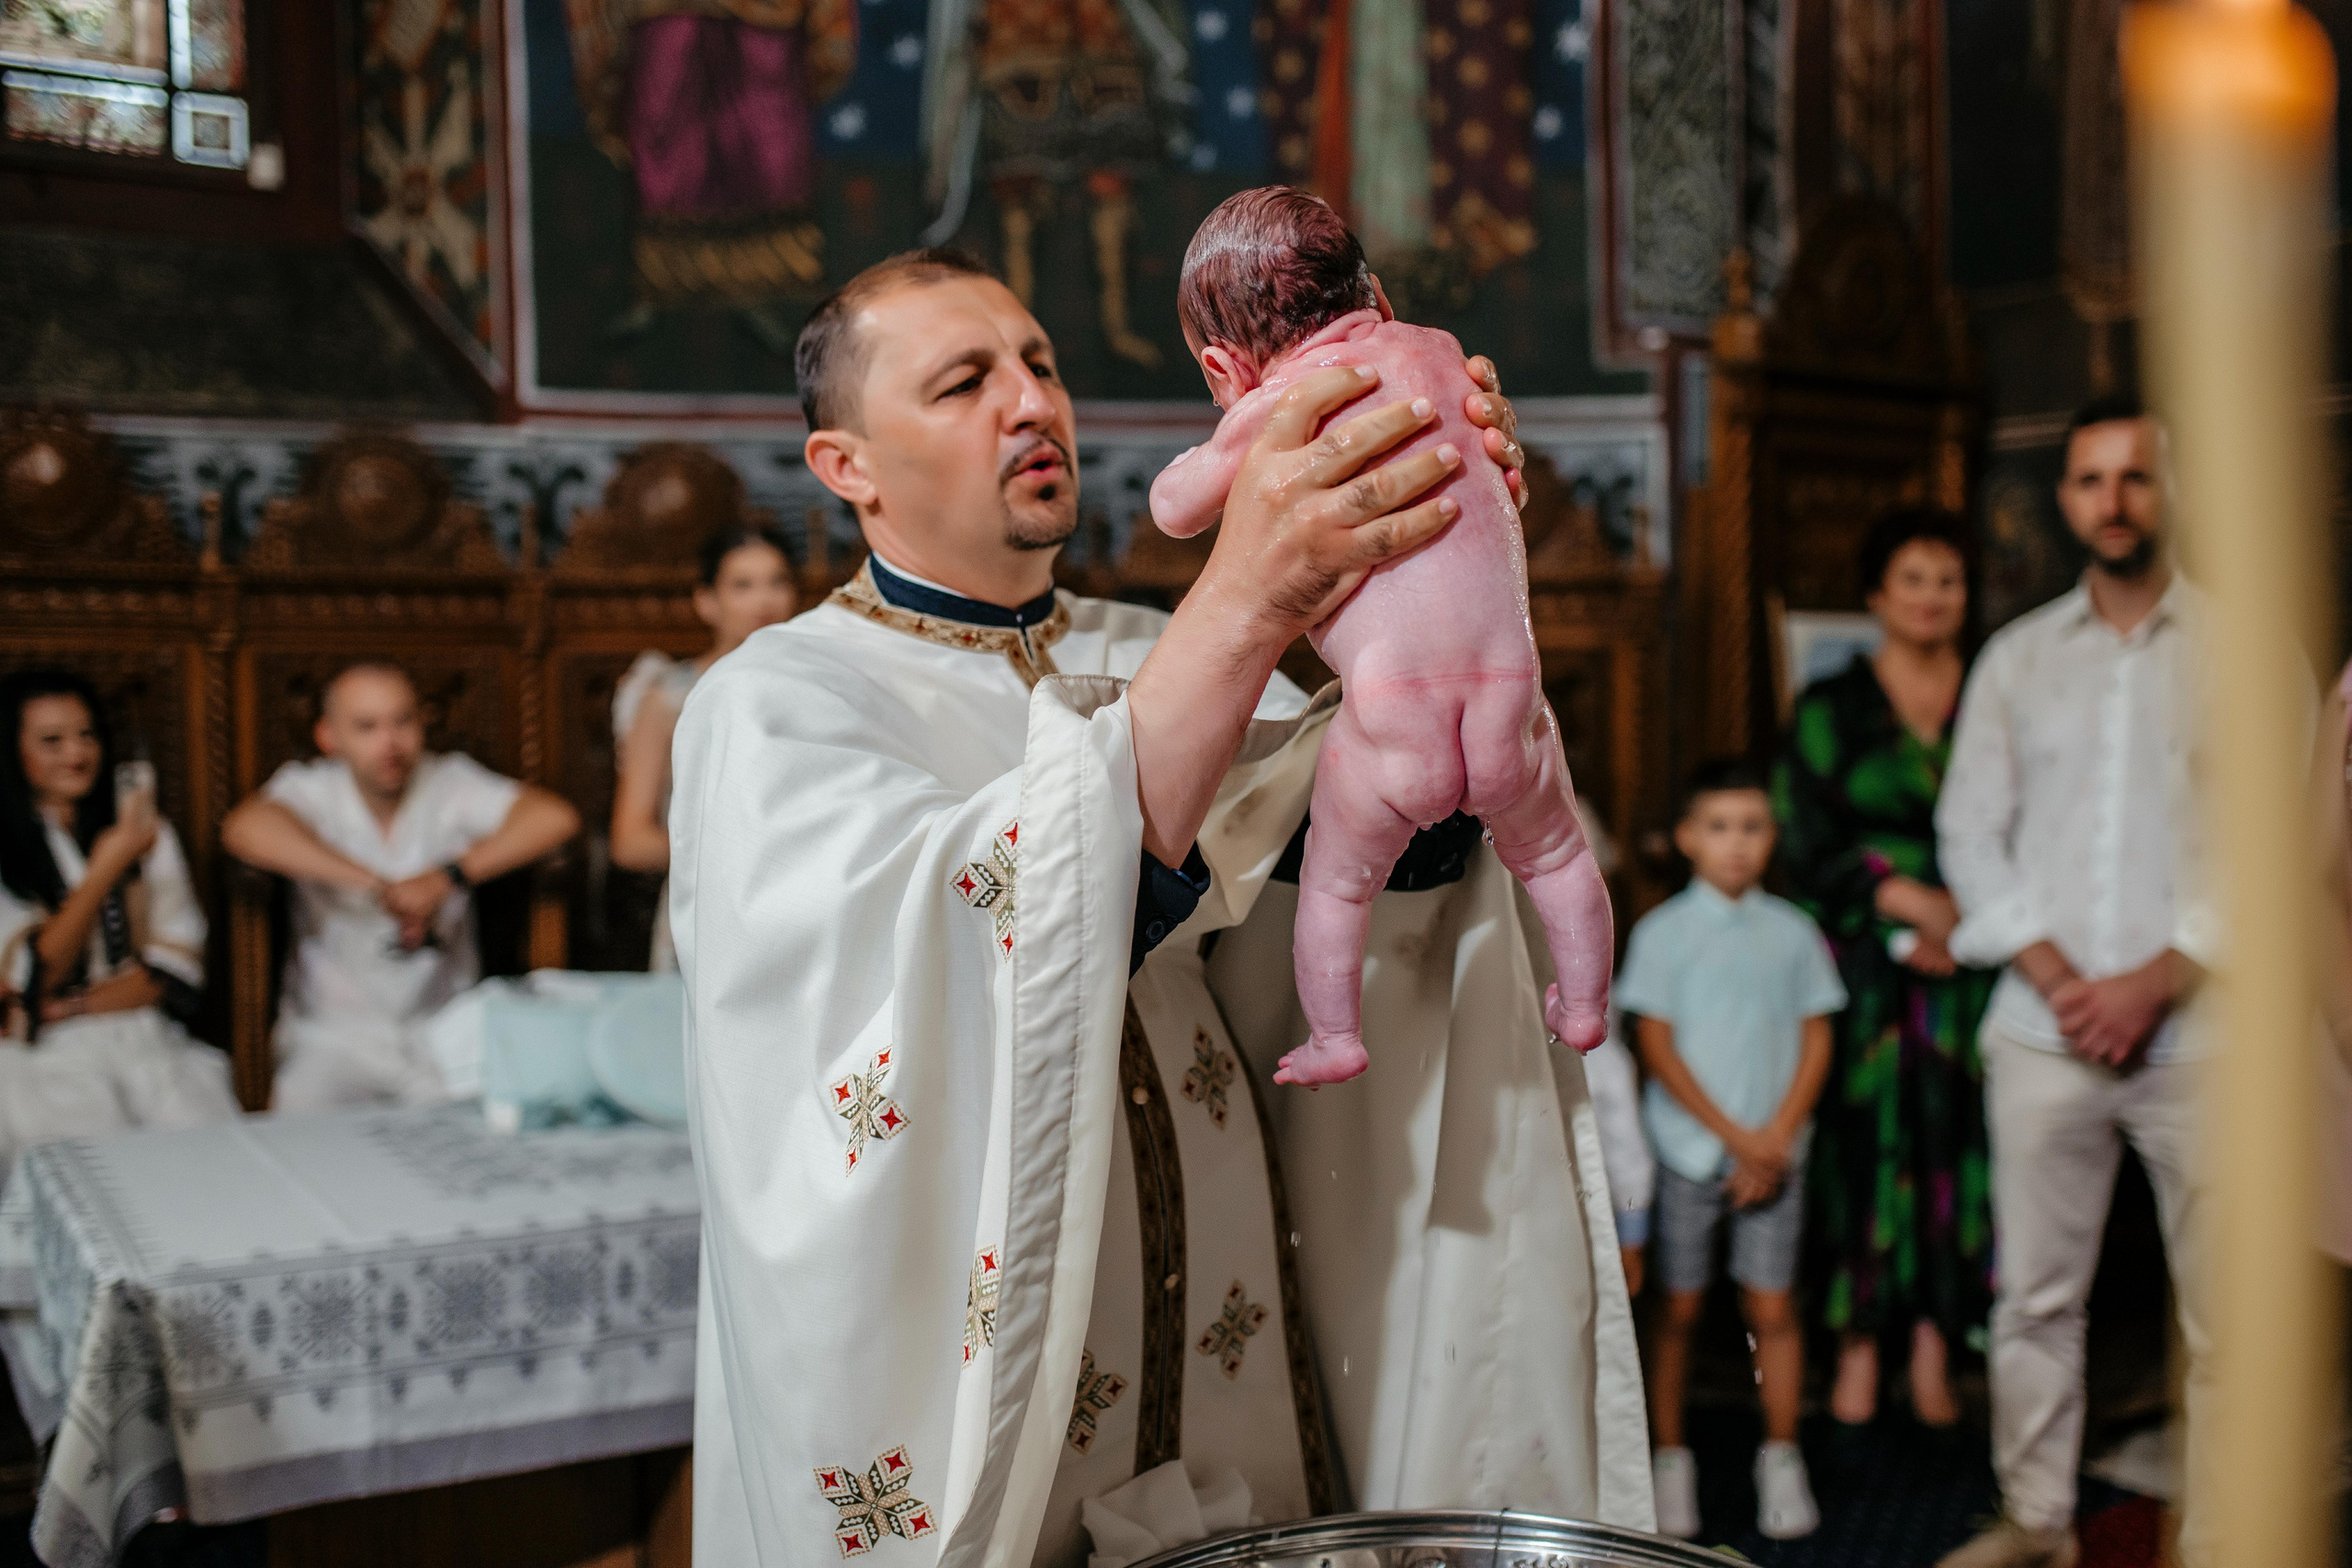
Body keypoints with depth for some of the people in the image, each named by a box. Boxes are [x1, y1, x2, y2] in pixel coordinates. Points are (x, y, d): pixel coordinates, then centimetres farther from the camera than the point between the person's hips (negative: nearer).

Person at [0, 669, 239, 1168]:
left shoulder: (148, 833, 13)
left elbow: (177, 967, 7)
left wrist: (73, 1005, -9)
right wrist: (107, 866, -15)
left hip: (148, 1041, 3)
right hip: (46, 1057, -3)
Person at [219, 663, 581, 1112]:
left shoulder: (452, 784, -4)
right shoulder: (311, 787, -6)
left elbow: (555, 818, -19)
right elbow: (244, 829, -29)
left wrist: (447, 878, -25)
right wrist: (379, 886, -33)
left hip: (442, 1036, 0)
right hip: (332, 1032, 0)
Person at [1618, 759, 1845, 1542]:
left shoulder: (1793, 932, 5)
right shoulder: (1662, 933, -3)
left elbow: (1816, 1041, 6)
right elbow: (1658, 1048, -5)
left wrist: (1776, 1138, -6)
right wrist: (1735, 1137, -10)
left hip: (1773, 1153, 2)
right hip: (1688, 1151, -2)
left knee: (1772, 1306, 3)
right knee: (1679, 1307, 5)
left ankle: (1780, 1457, 18)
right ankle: (1670, 1460, 17)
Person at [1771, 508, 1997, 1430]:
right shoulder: (1830, 707, 4)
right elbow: (1801, 840, -3)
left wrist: (1969, 927, -7)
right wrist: (1906, 898, -12)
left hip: (1969, 966, 2)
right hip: (1863, 961, -1)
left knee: (1953, 1137, -2)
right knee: (1863, 1137, -3)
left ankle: (1934, 1338, 8)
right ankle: (1859, 1344, 6)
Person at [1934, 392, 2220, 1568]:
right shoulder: (2016, 658, 11)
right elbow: (1970, 831, 7)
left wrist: (2157, 981, -10)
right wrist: (2058, 977, -5)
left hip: (2194, 1028, -2)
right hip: (2042, 1032, 2)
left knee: (2223, 1308, 2)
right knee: (2035, 1295, 7)